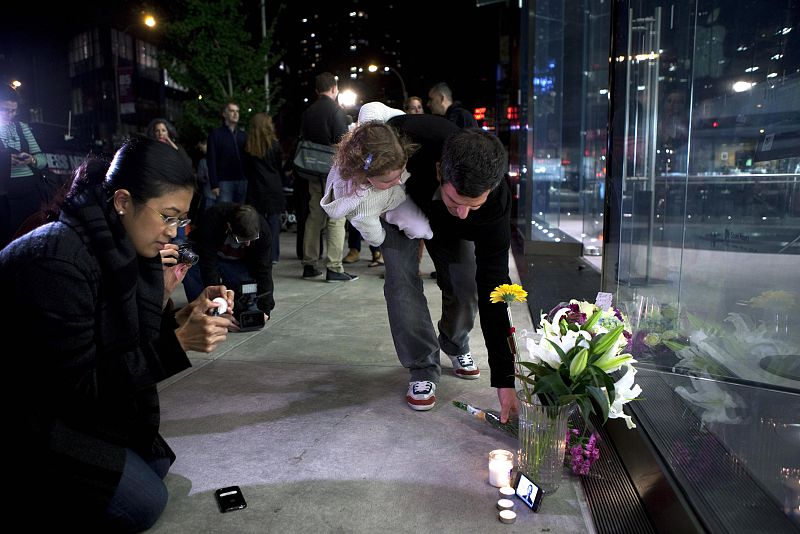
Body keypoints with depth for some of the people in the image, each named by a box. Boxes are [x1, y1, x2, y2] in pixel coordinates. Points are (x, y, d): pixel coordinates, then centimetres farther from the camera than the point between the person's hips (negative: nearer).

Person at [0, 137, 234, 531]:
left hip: (69, 403, 9)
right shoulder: (57, 261, -31)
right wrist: (178, 343, -32)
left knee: (156, 464, 14)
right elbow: (78, 385, -28)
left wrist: (179, 319, -17)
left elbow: (128, 344, -1)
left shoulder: (117, 245, -5)